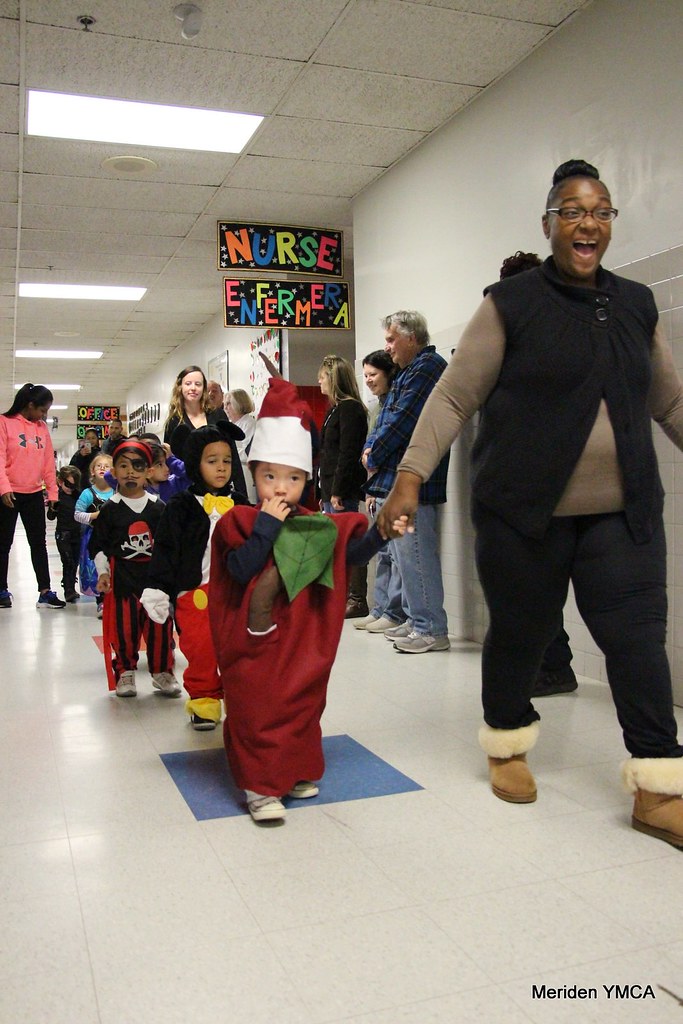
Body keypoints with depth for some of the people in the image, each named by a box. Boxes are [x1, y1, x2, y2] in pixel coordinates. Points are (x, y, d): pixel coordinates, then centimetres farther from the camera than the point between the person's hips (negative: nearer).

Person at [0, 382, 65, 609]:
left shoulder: (42, 427, 9)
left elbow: (49, 462, 10)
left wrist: (52, 492, 7)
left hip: (34, 494, 5)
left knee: (39, 543, 5)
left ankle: (45, 592, 8)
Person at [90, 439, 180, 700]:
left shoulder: (158, 507, 4)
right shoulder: (110, 509, 0)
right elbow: (98, 545, 3)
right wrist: (103, 572, -6)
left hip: (156, 575, 1)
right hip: (122, 577, -1)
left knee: (160, 625, 2)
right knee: (124, 625, 1)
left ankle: (162, 671, 16)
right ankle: (125, 672, 17)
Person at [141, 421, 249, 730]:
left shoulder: (239, 505, 10)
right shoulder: (181, 507, -2)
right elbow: (165, 551, -3)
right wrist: (157, 590, -8)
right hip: (195, 592, -3)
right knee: (201, 651, -1)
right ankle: (203, 699, 18)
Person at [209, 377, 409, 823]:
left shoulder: (319, 526, 5)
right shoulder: (239, 522, -9)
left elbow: (349, 554, 2)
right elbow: (240, 569, -22)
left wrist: (379, 534, -13)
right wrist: (266, 525, -25)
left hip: (304, 643, 5)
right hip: (255, 646, -5)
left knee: (303, 703, 16)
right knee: (256, 708, 0)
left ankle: (297, 770, 32)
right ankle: (259, 785, 9)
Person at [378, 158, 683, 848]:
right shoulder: (511, 305, -2)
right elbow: (454, 396, -4)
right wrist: (410, 476, -13)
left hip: (623, 513, 4)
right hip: (524, 512, -3)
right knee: (520, 632, 8)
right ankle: (507, 746, 33)